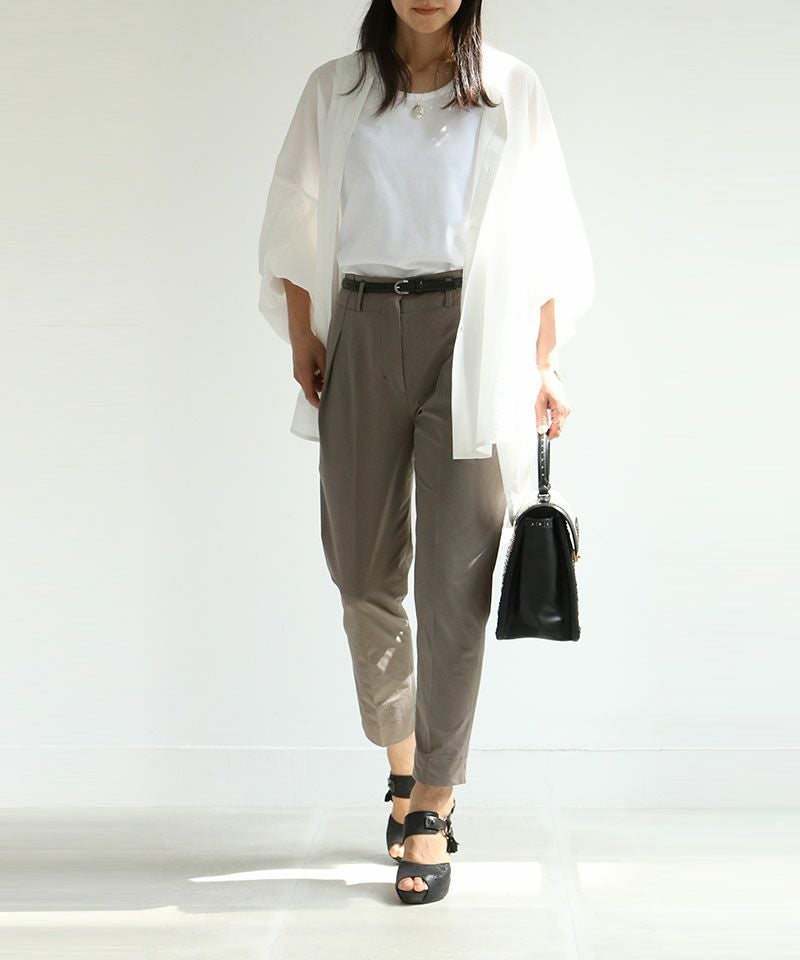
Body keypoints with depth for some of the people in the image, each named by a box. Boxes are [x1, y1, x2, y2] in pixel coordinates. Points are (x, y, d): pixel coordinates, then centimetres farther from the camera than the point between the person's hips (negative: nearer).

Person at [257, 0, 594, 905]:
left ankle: (432, 806, 3)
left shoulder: (512, 90, 8)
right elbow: (295, 222, 12)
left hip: (472, 340, -2)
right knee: (363, 569, 6)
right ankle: (404, 762, 27)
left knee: (456, 576, -5)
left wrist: (544, 367, 1)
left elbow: (543, 235, 7)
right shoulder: (333, 90, 12)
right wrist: (303, 336, -1)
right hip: (362, 335, 2)